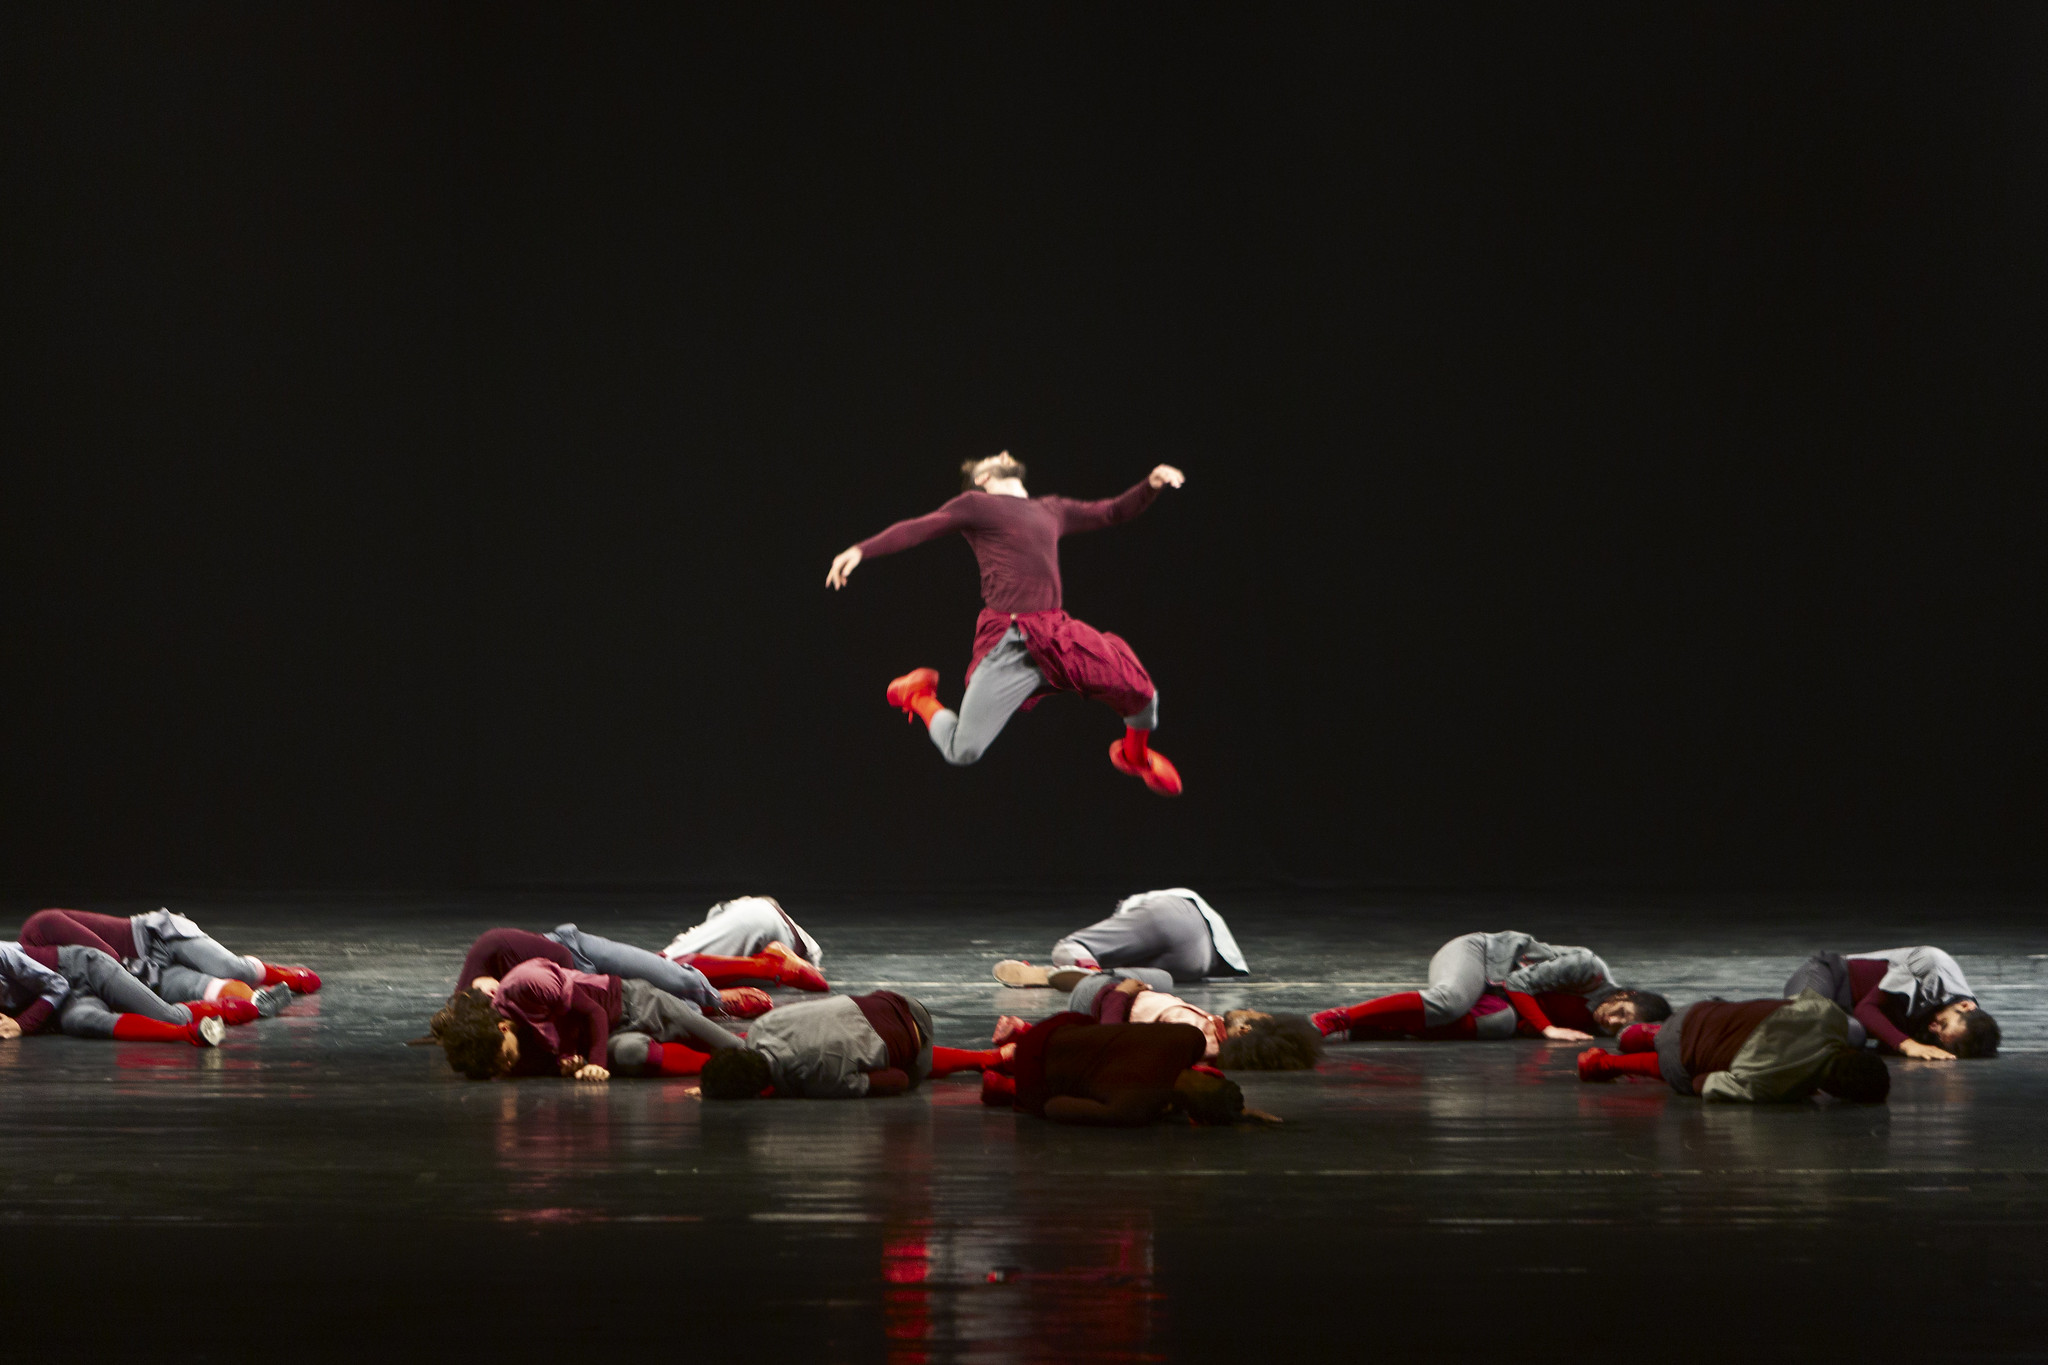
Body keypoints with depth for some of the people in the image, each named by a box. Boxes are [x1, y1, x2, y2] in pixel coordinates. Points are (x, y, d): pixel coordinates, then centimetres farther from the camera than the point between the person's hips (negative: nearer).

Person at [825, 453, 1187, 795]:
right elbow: (916, 529, -1)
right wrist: (860, 551, -14)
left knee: (1142, 694, 0)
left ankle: (1134, 755, 34)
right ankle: (920, 697, 21)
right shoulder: (976, 505, 6)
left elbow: (1113, 512, 30)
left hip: (1058, 636, 5)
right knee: (963, 751, -12)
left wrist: (1152, 483, 13)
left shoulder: (1052, 511, 23)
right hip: (1008, 645, -5)